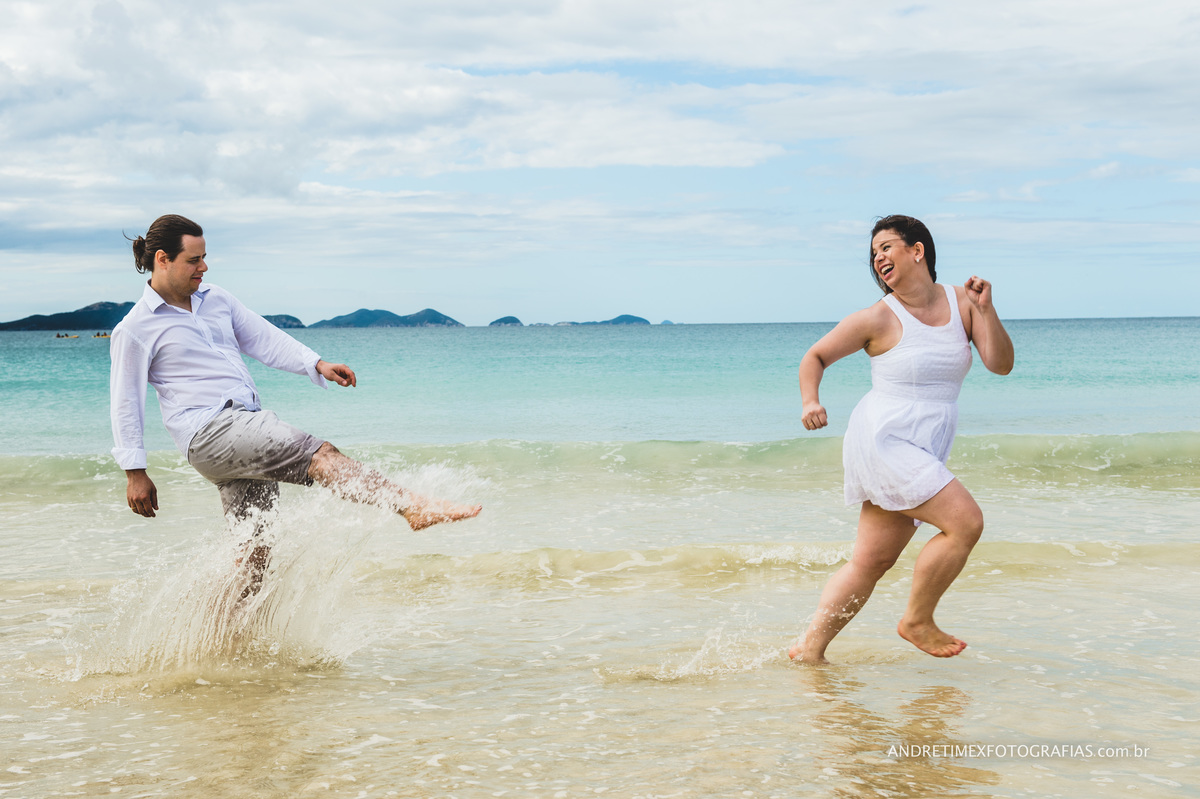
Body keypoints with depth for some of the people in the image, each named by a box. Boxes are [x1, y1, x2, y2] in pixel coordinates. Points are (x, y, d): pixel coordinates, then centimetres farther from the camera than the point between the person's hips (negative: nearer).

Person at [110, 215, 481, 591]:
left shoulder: (215, 298, 17)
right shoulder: (134, 331, -1)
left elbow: (263, 338, 21)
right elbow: (126, 403, 1)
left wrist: (318, 365, 7)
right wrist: (135, 473, -1)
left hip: (248, 427, 7)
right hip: (209, 432, -7)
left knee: (254, 550, 5)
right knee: (320, 454, -23)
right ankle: (413, 505, -30)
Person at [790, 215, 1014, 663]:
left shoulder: (961, 302, 5)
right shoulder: (879, 318, -7)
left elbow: (1000, 365, 1)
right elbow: (815, 357, 3)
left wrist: (986, 310, -12)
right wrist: (811, 402, -15)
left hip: (922, 455, 6)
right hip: (883, 440, -6)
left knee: (871, 561, 8)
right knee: (966, 522, -17)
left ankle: (810, 647, 16)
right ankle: (917, 621, 0)